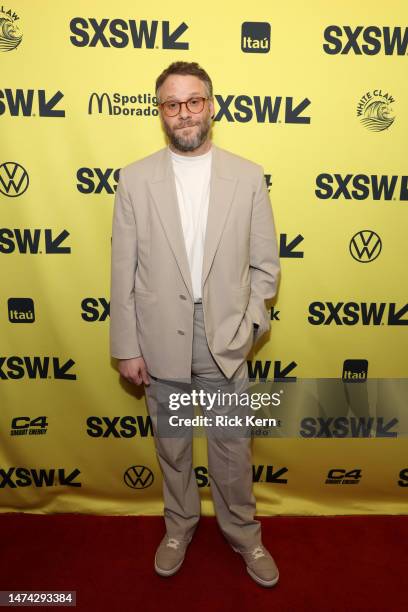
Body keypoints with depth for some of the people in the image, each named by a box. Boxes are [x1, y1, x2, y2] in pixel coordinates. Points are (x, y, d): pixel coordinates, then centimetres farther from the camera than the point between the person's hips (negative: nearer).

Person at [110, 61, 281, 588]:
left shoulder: (248, 176, -1)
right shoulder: (135, 179, -2)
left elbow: (265, 264, 2)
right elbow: (123, 272, -2)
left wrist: (248, 324, -6)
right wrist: (126, 347, -3)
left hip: (225, 341, 0)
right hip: (161, 341, 1)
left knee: (232, 447, 14)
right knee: (171, 445, 19)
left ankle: (244, 534, 41)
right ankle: (179, 526, 45)